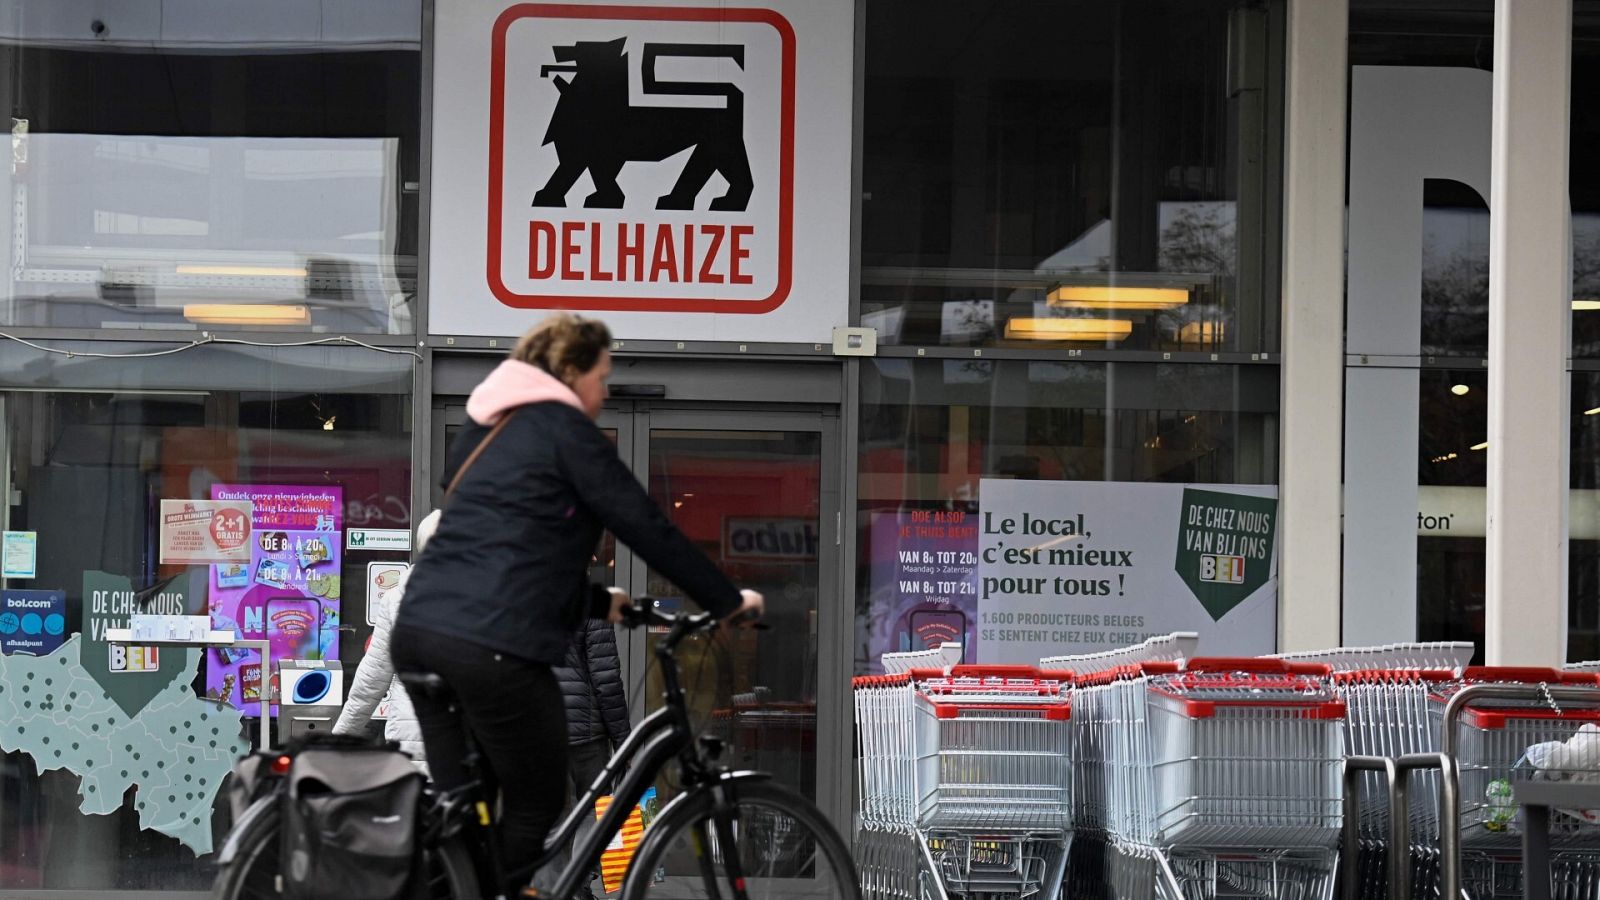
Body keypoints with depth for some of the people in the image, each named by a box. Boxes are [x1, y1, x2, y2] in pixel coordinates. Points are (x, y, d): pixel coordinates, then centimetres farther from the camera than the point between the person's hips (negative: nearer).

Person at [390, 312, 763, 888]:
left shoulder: (486, 430, 26)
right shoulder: (563, 427, 1)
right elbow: (647, 527, 0)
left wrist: (600, 603, 38)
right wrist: (728, 602, 8)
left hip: (417, 631, 8)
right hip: (493, 647, -8)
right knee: (536, 808, 7)